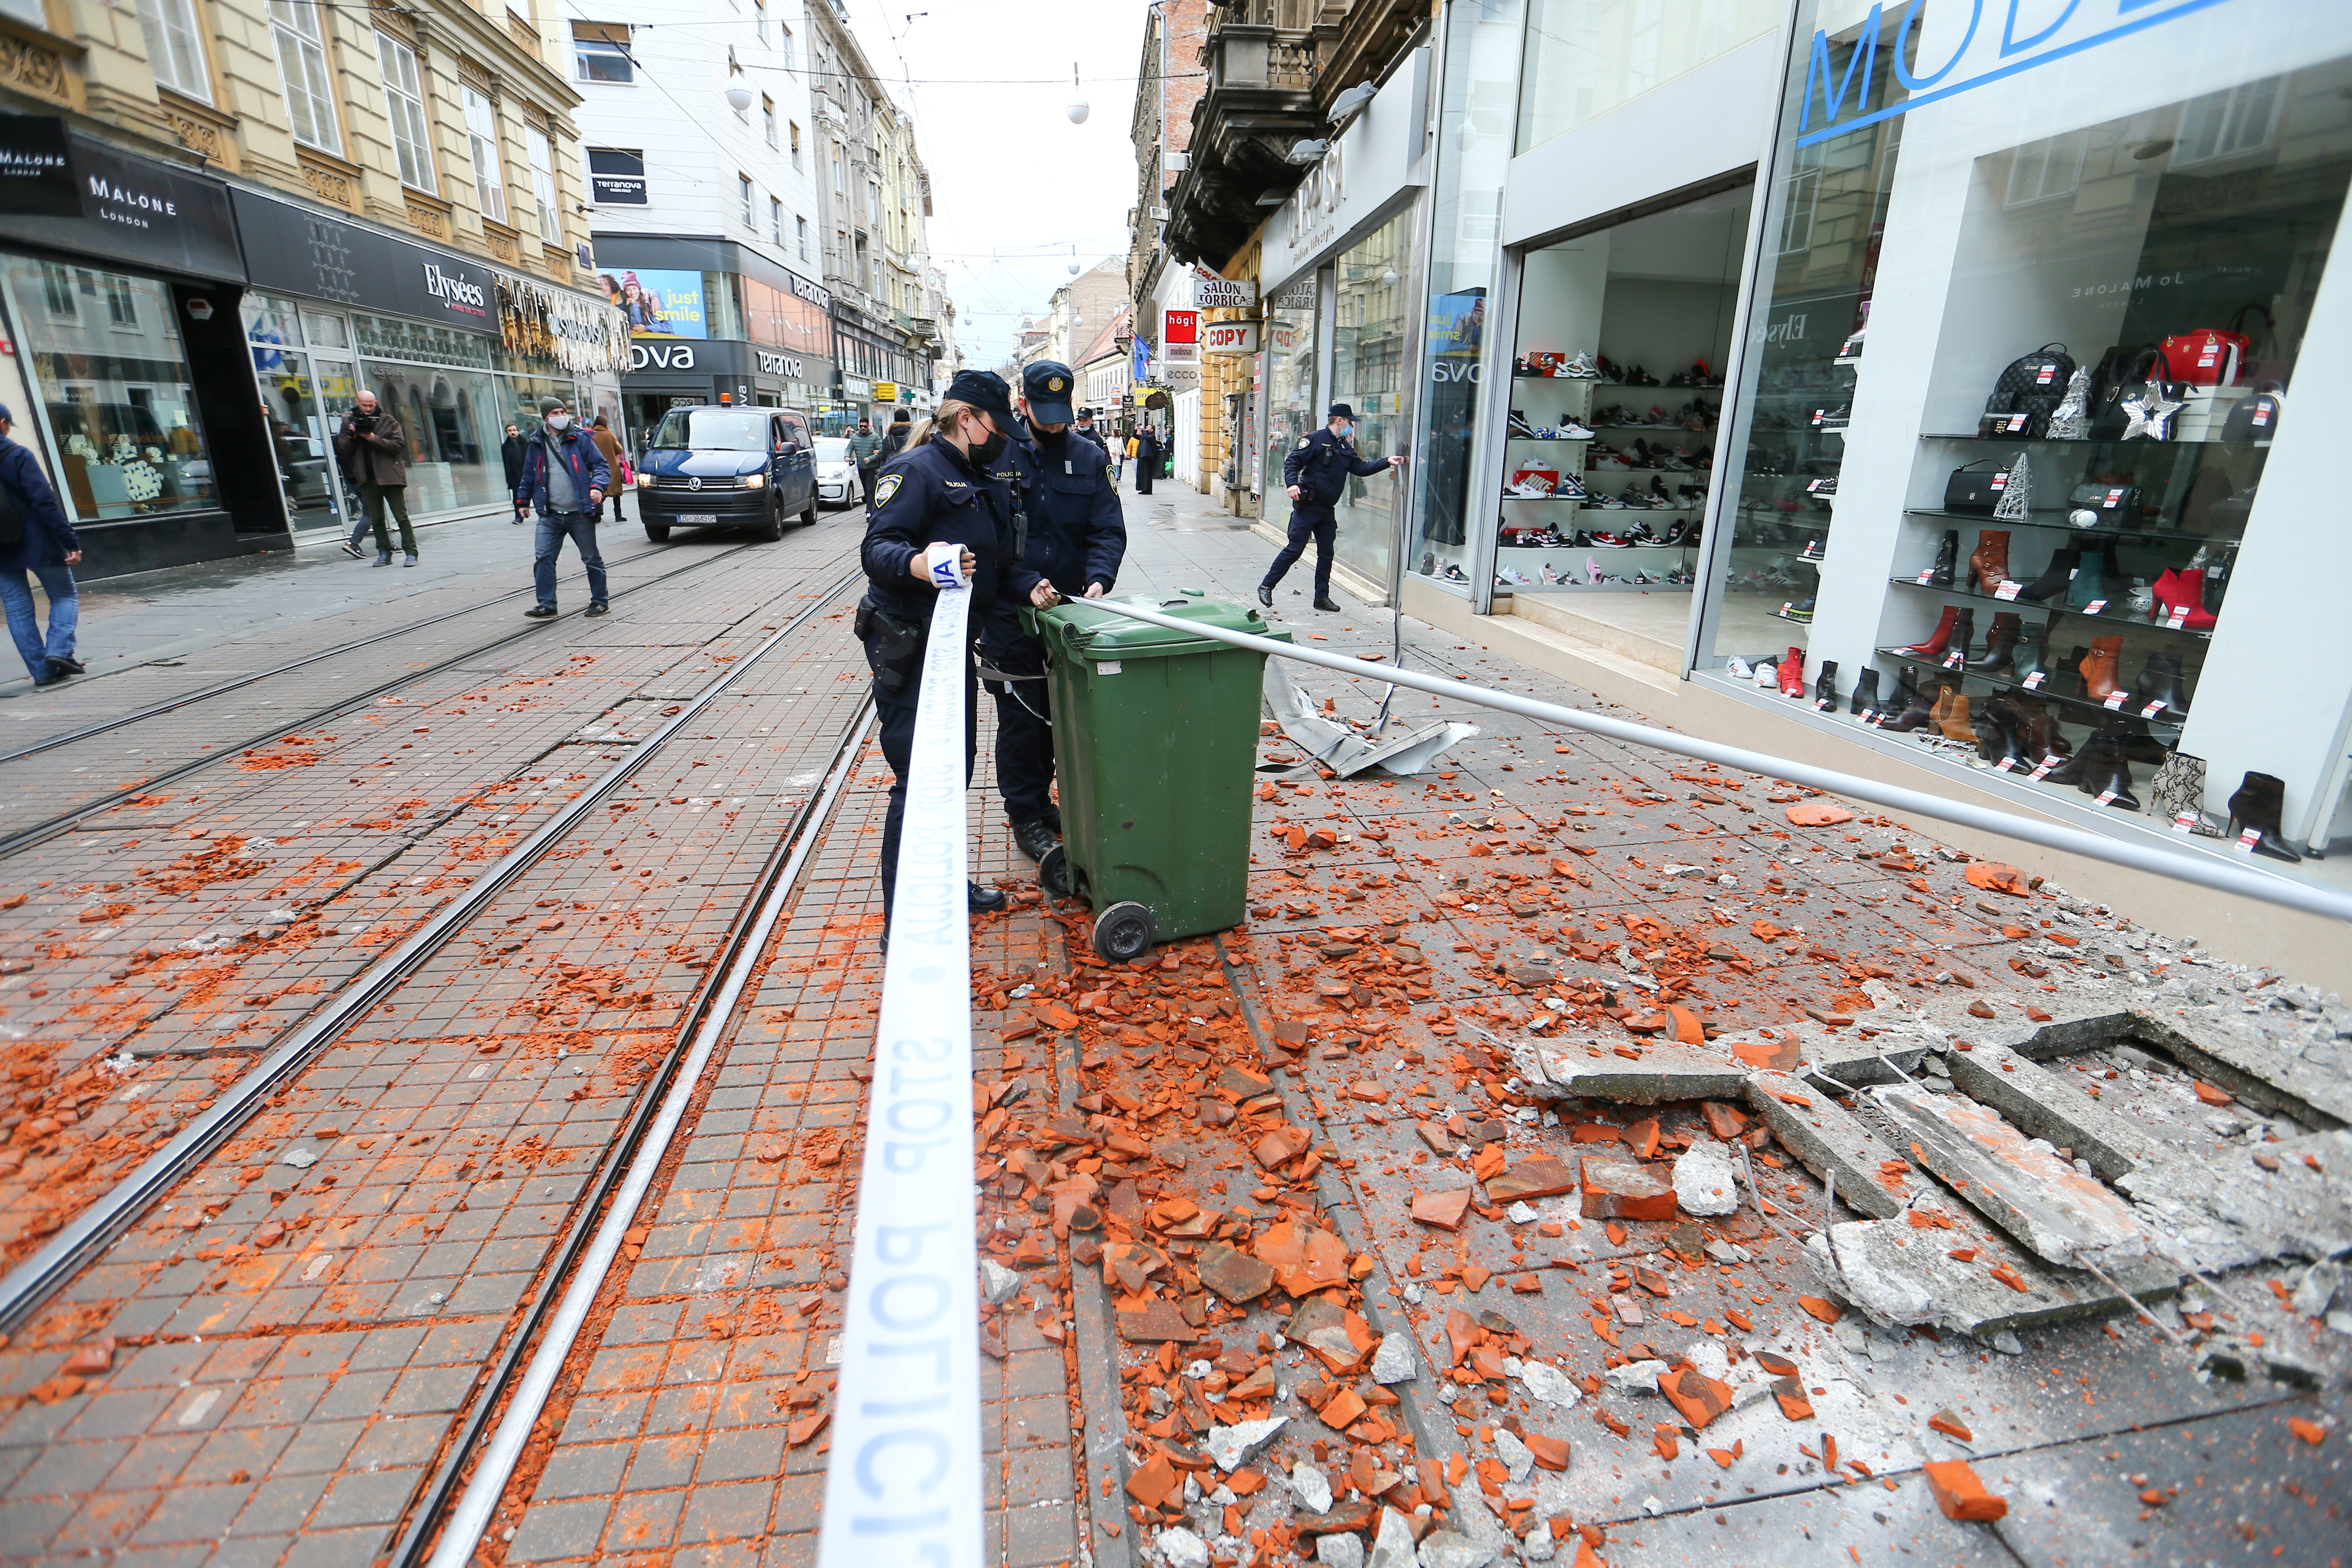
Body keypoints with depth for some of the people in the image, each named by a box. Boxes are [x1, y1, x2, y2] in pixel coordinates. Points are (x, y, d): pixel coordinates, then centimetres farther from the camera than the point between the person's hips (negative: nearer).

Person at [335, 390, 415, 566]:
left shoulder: (388, 421, 2)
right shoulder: (349, 421, 11)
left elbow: (399, 445, -9)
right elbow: (342, 450, 9)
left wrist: (374, 439, -18)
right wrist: (352, 437, -9)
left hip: (389, 475, -3)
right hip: (367, 478, 3)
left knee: (401, 516, -6)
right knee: (376, 518, 6)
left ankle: (411, 553, -5)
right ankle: (384, 553, 11)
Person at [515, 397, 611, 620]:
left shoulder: (580, 438, 0)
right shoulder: (537, 444, 10)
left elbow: (600, 465, -2)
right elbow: (529, 476, 21)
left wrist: (597, 486, -20)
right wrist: (523, 500, 22)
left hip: (580, 514, -3)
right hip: (550, 516, 3)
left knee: (591, 558, 6)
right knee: (543, 557, -5)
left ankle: (599, 602, 19)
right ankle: (546, 605, 1)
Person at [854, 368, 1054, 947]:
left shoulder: (987, 482, 17)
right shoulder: (916, 470, -12)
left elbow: (1003, 559, 20)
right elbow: (876, 546, -22)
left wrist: (1029, 586, 0)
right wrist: (915, 563, -43)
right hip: (908, 649, -9)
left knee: (957, 767, 17)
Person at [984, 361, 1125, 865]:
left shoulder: (1090, 457, 3)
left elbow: (1109, 530, 0)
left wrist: (1099, 578, -19)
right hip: (1009, 614, -3)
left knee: (1059, 713, 14)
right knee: (1020, 716, 3)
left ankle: (1041, 798, 33)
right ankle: (1025, 815, 18)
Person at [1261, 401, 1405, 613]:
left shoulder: (1345, 447, 16)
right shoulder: (1315, 439, -7)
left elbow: (1360, 468, 13)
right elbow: (1292, 462, -11)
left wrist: (1387, 462, 3)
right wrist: (1292, 483, -27)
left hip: (1327, 509, 8)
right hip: (1308, 506, -8)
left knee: (1326, 553, 9)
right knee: (1295, 549, -7)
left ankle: (1322, 597, 17)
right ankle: (1266, 587, 4)